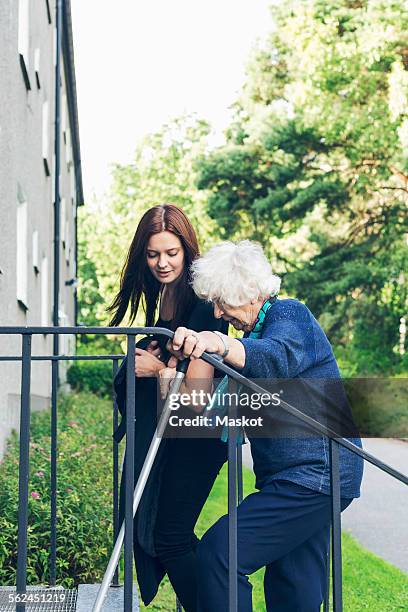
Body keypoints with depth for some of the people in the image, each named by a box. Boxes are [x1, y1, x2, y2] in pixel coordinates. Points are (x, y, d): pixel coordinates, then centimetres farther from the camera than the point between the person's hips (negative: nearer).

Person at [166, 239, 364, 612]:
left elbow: (275, 358, -34)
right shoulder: (254, 332, 20)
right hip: (313, 478, 10)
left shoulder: (290, 315, -10)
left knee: (220, 551, -17)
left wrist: (217, 343, -51)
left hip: (314, 473, -10)